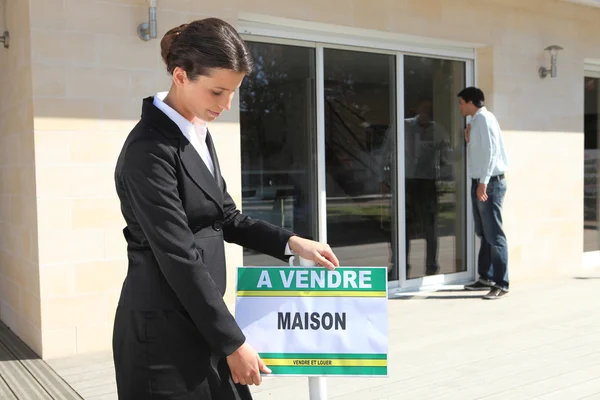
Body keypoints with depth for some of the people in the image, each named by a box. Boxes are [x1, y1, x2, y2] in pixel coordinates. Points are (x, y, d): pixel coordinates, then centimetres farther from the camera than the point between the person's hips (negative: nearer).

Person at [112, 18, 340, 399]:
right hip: (164, 330, -8)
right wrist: (232, 342, -16)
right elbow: (180, 259, -21)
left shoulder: (198, 133, 7)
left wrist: (292, 243, 5)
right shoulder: (150, 150, -20)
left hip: (199, 319, 8)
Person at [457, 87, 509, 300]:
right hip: (480, 182, 10)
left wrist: (484, 182, -24)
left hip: (490, 182, -10)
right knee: (483, 233, 15)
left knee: (494, 234, -8)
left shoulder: (484, 118, -11)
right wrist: (468, 140, 8)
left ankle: (501, 284, -5)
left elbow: (491, 151, -20)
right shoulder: (476, 121, 17)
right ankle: (486, 278, 24)